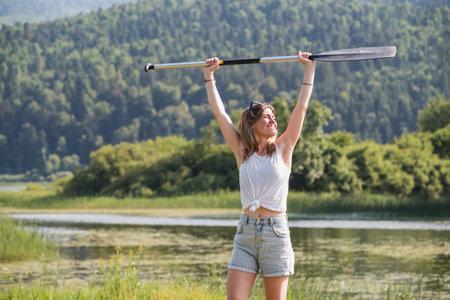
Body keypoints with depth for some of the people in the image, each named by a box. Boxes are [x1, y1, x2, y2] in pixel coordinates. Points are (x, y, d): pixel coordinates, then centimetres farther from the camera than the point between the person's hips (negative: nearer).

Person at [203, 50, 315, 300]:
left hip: (276, 232, -1)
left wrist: (309, 70, 7)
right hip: (246, 232, 1)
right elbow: (219, 112, 10)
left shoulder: (282, 149, 5)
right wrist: (209, 76, 14)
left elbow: (301, 108, 4)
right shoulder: (242, 151, 8)